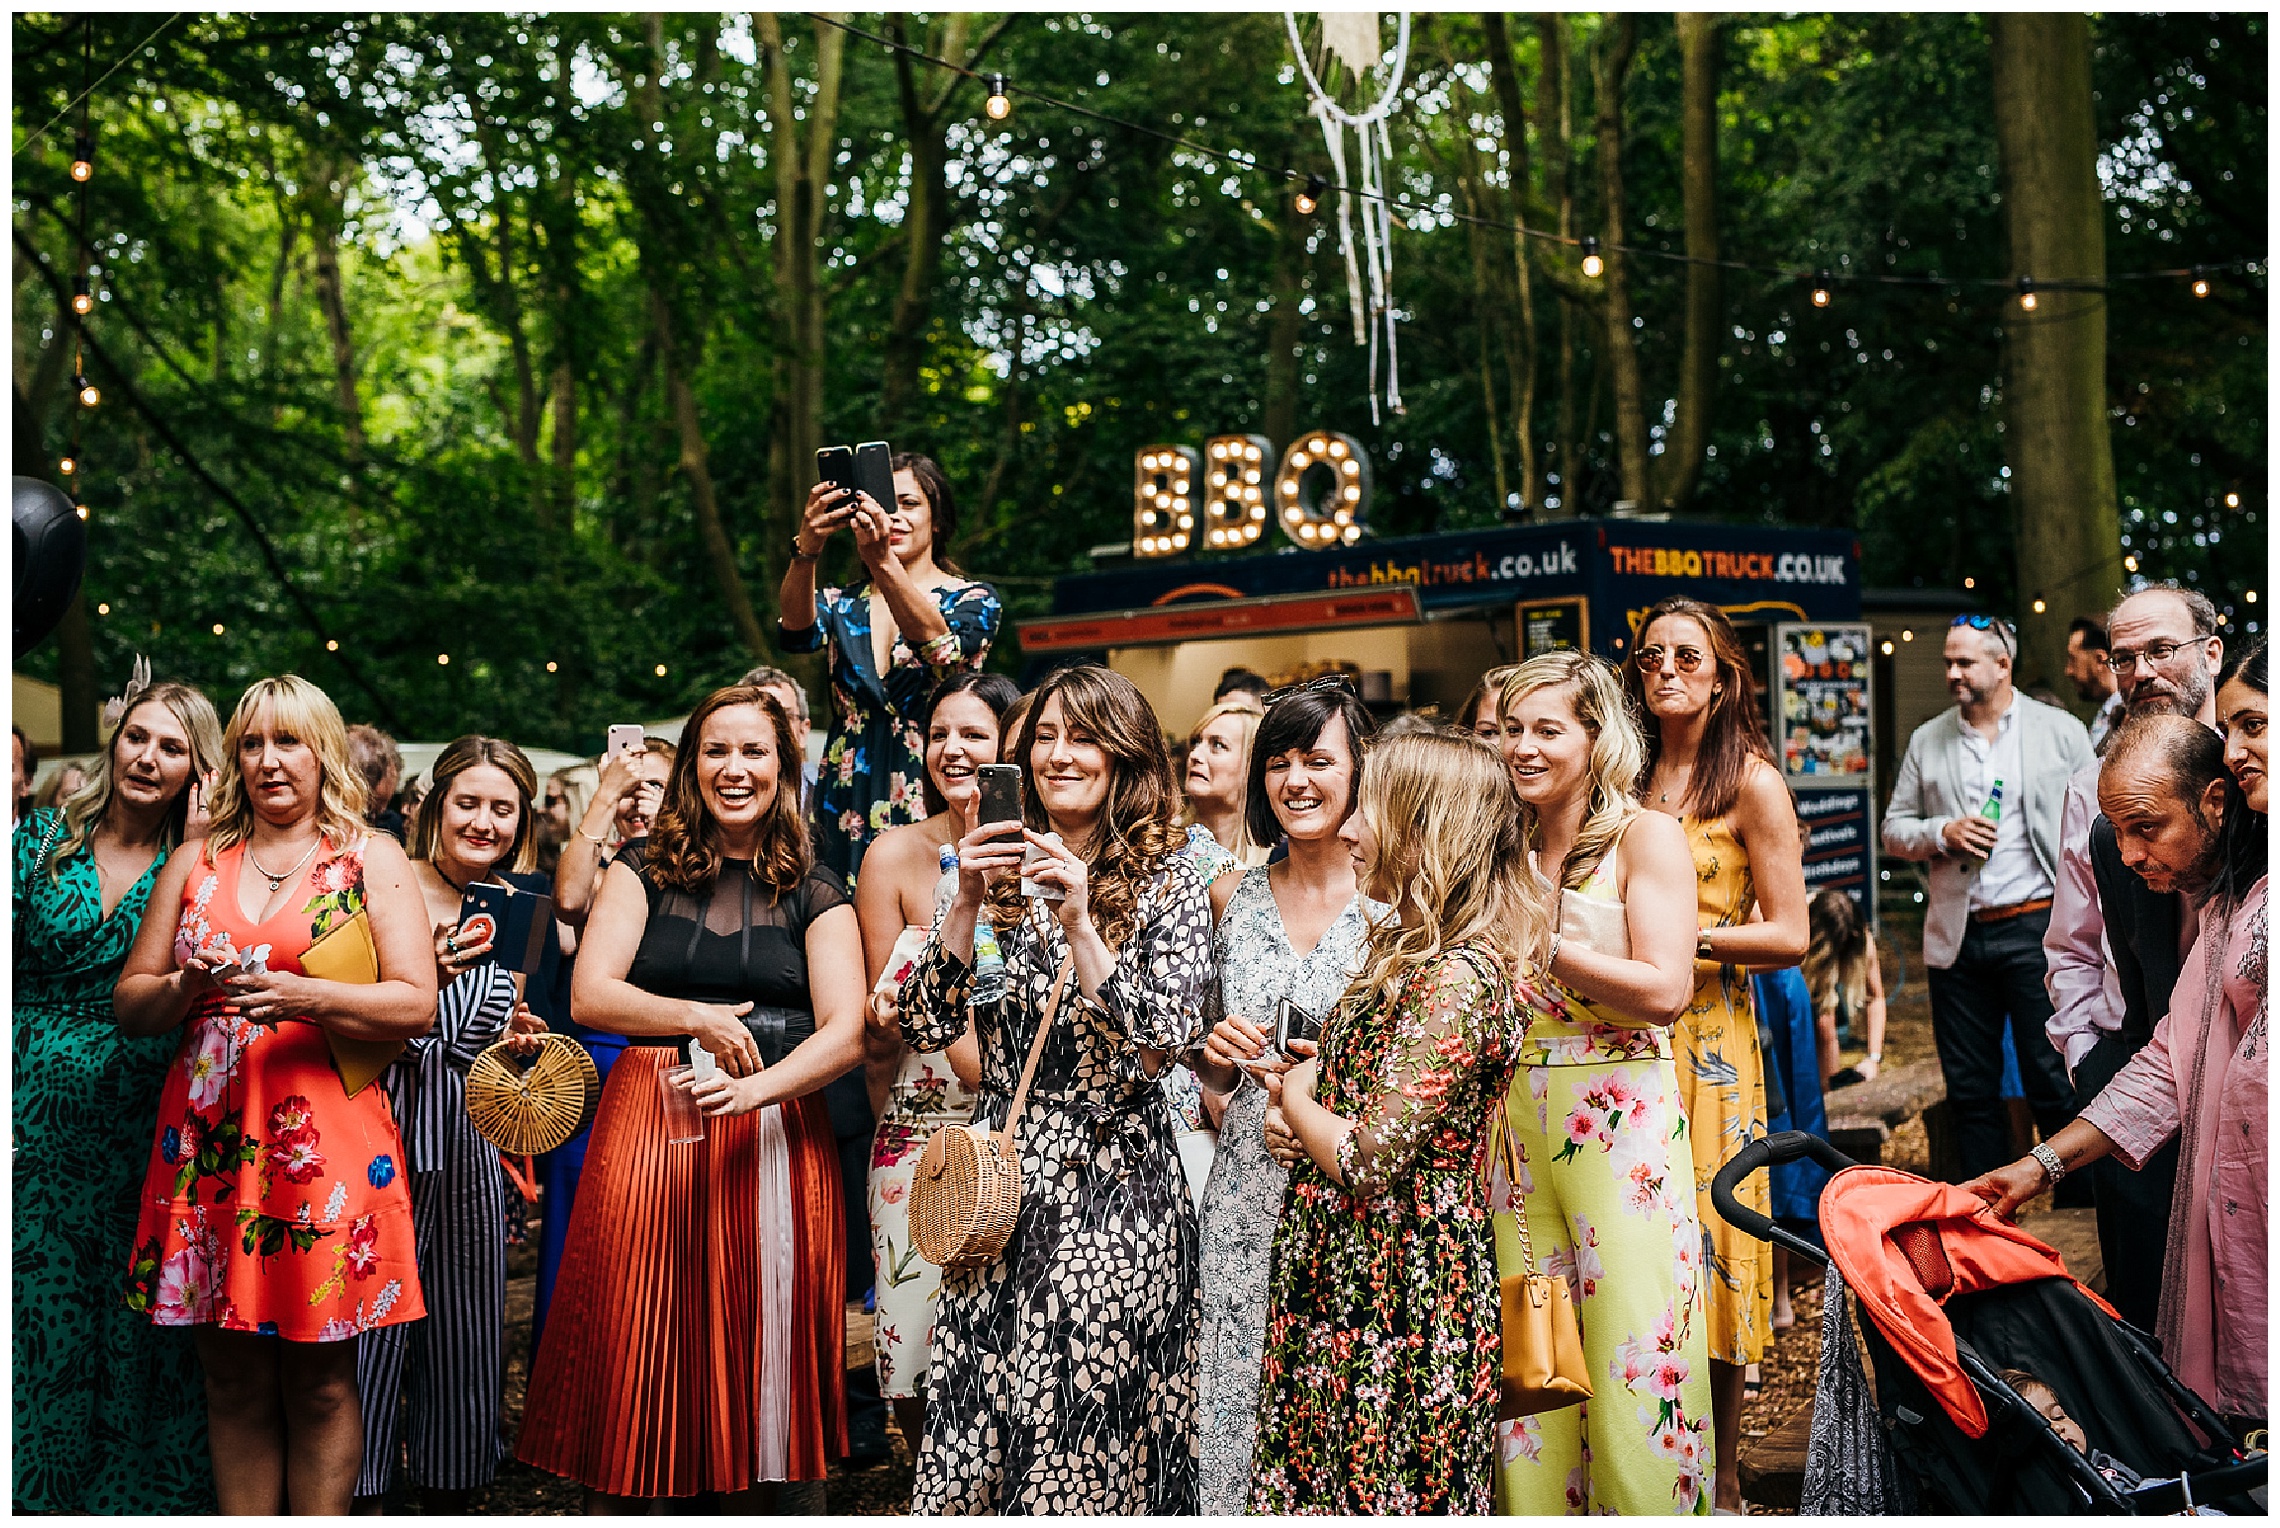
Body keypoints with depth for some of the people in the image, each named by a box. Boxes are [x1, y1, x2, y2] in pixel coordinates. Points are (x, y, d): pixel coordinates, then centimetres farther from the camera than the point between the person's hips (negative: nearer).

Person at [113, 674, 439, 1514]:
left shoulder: (371, 857, 5)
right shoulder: (197, 861, 15)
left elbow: (416, 1003, -5)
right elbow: (127, 1002, 14)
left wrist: (304, 997, -19)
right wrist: (187, 988, -7)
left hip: (326, 1137, -3)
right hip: (208, 1138, 3)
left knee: (320, 1381, 1)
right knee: (232, 1381, 7)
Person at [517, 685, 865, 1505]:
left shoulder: (815, 892, 7)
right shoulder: (645, 869, 9)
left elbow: (846, 1032, -4)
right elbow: (589, 994, -2)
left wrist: (756, 1087, -21)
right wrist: (698, 1019, -16)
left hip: (774, 1134, 0)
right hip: (649, 1123, 0)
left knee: (763, 1339, 1)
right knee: (635, 1343, 0)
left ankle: (758, 1491, 15)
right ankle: (616, 1498, 14)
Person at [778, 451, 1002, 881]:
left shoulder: (974, 600, 5)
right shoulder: (843, 604, 13)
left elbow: (940, 647, -18)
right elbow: (797, 634, -11)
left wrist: (882, 561, -33)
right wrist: (805, 552, -29)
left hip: (932, 805, -2)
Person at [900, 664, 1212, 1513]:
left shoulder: (1170, 892, 0)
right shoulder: (1005, 877, 9)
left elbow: (1158, 1044, -13)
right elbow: (926, 1029, 1)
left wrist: (1081, 919, -20)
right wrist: (966, 905, -11)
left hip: (1114, 1194, -3)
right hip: (1001, 1185, 3)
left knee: (1086, 1436, -2)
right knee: (977, 1425, 3)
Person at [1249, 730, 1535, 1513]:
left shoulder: (1454, 979, -20)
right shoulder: (1404, 949, 12)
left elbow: (1367, 1161, -24)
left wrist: (1295, 1096, -4)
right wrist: (1287, 1114, 3)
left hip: (1398, 1292, -9)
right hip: (1344, 1280, 9)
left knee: (1379, 1491, 1)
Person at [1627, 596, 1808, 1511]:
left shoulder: (1750, 782, -2)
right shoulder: (1627, 779, 12)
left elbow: (1789, 937, -5)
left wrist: (1686, 935, -16)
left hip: (1708, 1040, -4)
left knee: (1704, 1245, -1)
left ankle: (1720, 1481, 10)